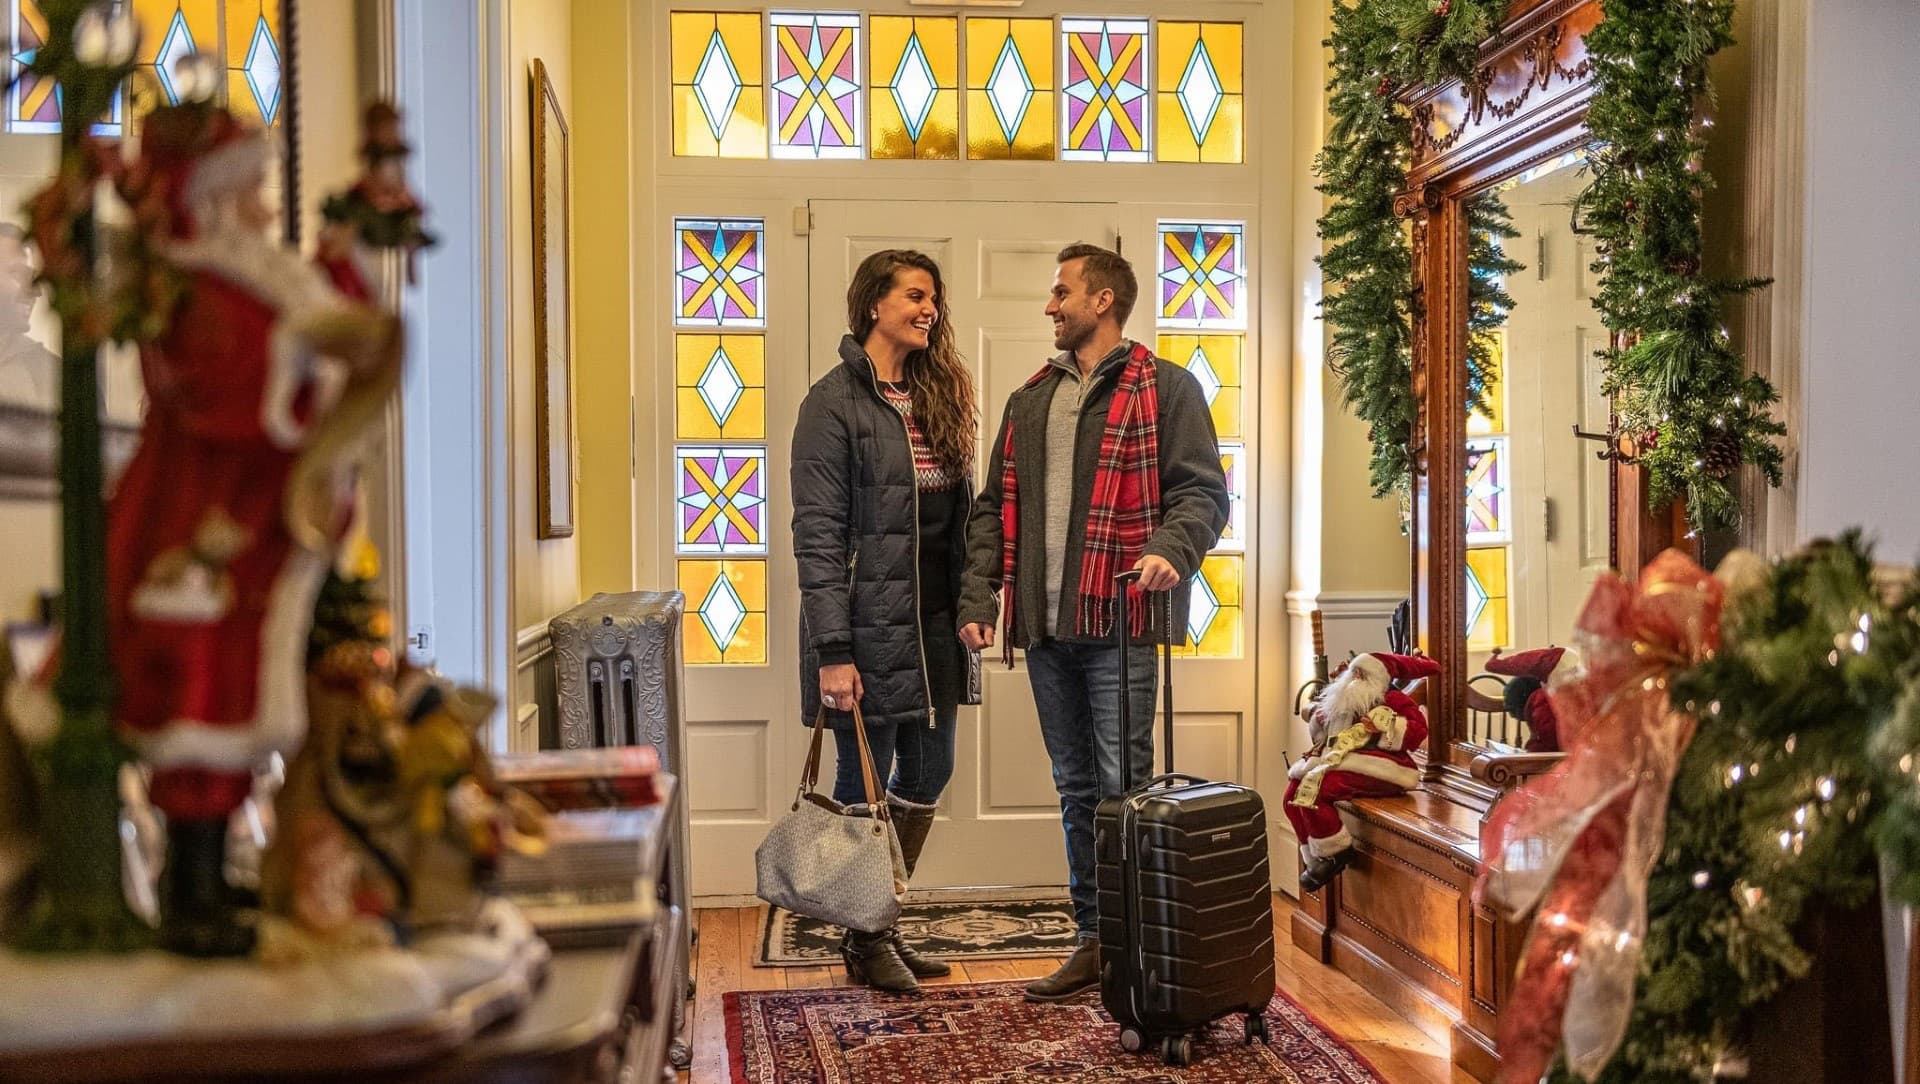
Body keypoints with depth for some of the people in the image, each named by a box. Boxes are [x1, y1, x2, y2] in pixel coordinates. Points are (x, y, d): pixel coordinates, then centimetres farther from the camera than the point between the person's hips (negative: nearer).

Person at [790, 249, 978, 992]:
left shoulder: (935, 396, 12)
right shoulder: (834, 403, -9)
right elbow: (817, 535, -14)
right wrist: (832, 651, -19)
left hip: (932, 624, 7)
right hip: (868, 626, -7)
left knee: (927, 774, 13)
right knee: (865, 782, 4)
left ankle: (884, 922, 29)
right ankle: (865, 941, 20)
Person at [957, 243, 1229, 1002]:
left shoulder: (1163, 389, 0)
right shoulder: (1030, 400, 18)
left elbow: (1203, 491, -8)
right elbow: (994, 507, 16)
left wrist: (1170, 548, -28)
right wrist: (978, 599, 6)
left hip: (1118, 624, -6)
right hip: (1046, 626, 6)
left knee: (1123, 788, -5)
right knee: (1076, 789, 13)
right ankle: (1096, 939, 23)